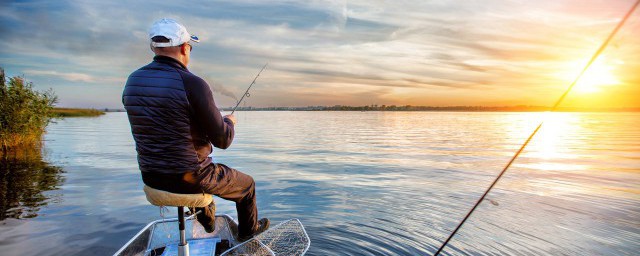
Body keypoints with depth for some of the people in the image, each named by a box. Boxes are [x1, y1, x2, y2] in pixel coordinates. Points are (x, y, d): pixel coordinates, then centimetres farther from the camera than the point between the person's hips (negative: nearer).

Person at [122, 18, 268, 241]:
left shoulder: (132, 82, -1)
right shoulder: (193, 84, -22)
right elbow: (223, 141, -18)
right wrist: (229, 122, 6)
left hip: (150, 178, 7)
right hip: (189, 178, -7)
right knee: (247, 184, 21)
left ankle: (207, 220, 55)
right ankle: (248, 229, 44)